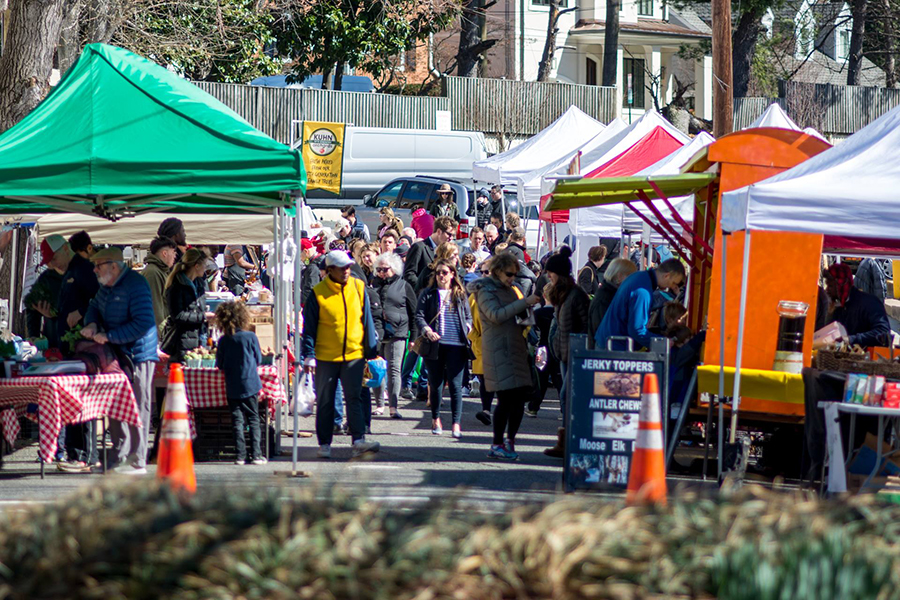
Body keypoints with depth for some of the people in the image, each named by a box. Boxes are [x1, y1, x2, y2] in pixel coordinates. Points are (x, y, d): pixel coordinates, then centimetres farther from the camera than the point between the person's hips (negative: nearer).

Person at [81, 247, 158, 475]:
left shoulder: (136, 285, -17)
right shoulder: (106, 286, 11)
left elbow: (143, 323, -23)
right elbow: (94, 307, 24)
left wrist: (109, 336, -21)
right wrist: (92, 324, -1)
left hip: (137, 355, -9)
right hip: (115, 354, 9)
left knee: (137, 408, -7)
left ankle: (137, 461, -6)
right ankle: (121, 457, 16)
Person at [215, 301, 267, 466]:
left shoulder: (223, 341, -4)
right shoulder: (251, 337, -8)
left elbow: (220, 365, 3)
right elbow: (258, 360, 2)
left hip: (232, 388, 1)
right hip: (250, 384, -1)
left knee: (237, 421, 6)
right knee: (253, 420, 6)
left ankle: (240, 455, 2)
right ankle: (256, 454, 2)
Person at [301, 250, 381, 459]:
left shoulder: (358, 288, 3)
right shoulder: (318, 293, -6)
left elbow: (367, 320, 10)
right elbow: (309, 327, -3)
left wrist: (371, 349, 10)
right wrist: (309, 355, -10)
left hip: (353, 355, 1)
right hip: (326, 357, -1)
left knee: (354, 399, -6)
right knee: (325, 402, 7)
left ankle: (359, 441, -13)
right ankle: (324, 444, 15)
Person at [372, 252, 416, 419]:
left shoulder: (404, 286, 5)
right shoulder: (373, 284, 12)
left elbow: (413, 312, 6)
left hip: (396, 333, -3)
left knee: (394, 369, -6)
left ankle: (393, 406, -7)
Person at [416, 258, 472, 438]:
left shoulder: (460, 295, 12)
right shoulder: (428, 294, 8)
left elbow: (468, 316, 18)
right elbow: (419, 316, 1)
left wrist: (466, 327, -2)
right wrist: (427, 331, -16)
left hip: (456, 346, 0)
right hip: (435, 344, 0)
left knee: (455, 385, -5)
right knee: (436, 384, 8)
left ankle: (456, 424, -4)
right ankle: (436, 419, 25)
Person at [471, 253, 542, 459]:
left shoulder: (510, 291, 20)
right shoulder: (486, 291, -4)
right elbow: (496, 315, -21)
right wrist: (525, 302, -23)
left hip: (516, 347, 8)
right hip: (498, 351, -8)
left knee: (521, 396, 4)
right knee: (506, 398, -10)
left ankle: (510, 440, 16)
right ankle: (497, 444, -2)